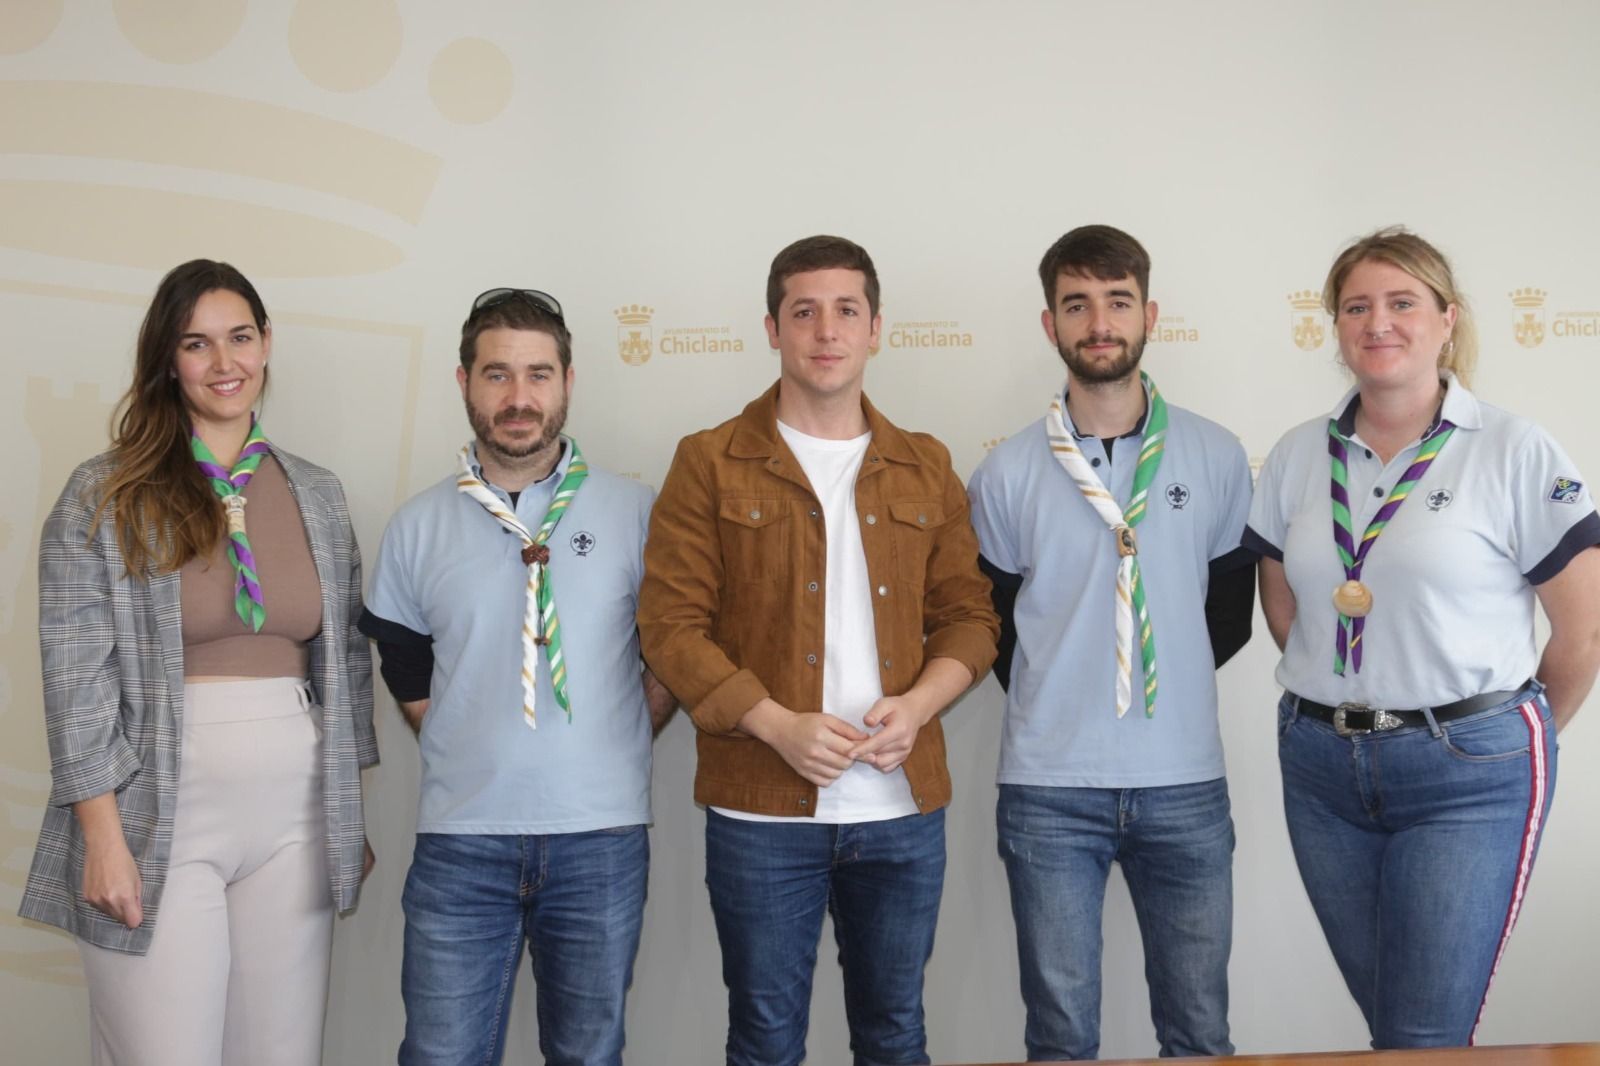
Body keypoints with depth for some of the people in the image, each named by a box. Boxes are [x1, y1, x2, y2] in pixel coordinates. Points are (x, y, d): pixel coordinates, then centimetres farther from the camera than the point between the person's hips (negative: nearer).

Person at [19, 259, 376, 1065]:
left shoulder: (318, 496, 10)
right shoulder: (103, 496, -2)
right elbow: (77, 674, -6)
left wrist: (351, 816, 11)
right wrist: (103, 835, -12)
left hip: (295, 820, 4)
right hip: (162, 819, -3)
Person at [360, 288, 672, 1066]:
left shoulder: (635, 513, 0)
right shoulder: (417, 526, 4)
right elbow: (407, 676, 13)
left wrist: (616, 745, 2)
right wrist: (475, 755, 7)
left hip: (602, 836, 0)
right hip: (460, 839, 1)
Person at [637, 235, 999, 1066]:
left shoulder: (926, 467, 10)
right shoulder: (711, 464, 0)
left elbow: (969, 615, 9)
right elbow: (671, 623, -6)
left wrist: (916, 704, -10)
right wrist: (778, 725, -17)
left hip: (904, 808, 3)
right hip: (762, 811, -2)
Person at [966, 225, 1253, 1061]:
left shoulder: (1217, 458, 1)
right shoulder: (1007, 474, -2)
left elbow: (1230, 613, 10)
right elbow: (992, 626, 8)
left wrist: (1168, 682, 7)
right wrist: (1052, 703, 5)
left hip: (1186, 784, 1)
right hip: (1049, 789, -1)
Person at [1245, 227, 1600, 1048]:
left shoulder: (1514, 451, -7)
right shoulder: (1298, 456, 5)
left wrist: (1519, 734, 8)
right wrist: (1350, 704, 9)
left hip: (1467, 773, -4)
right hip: (1320, 763, 4)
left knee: (1425, 1037, -2)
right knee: (1384, 1016, 16)